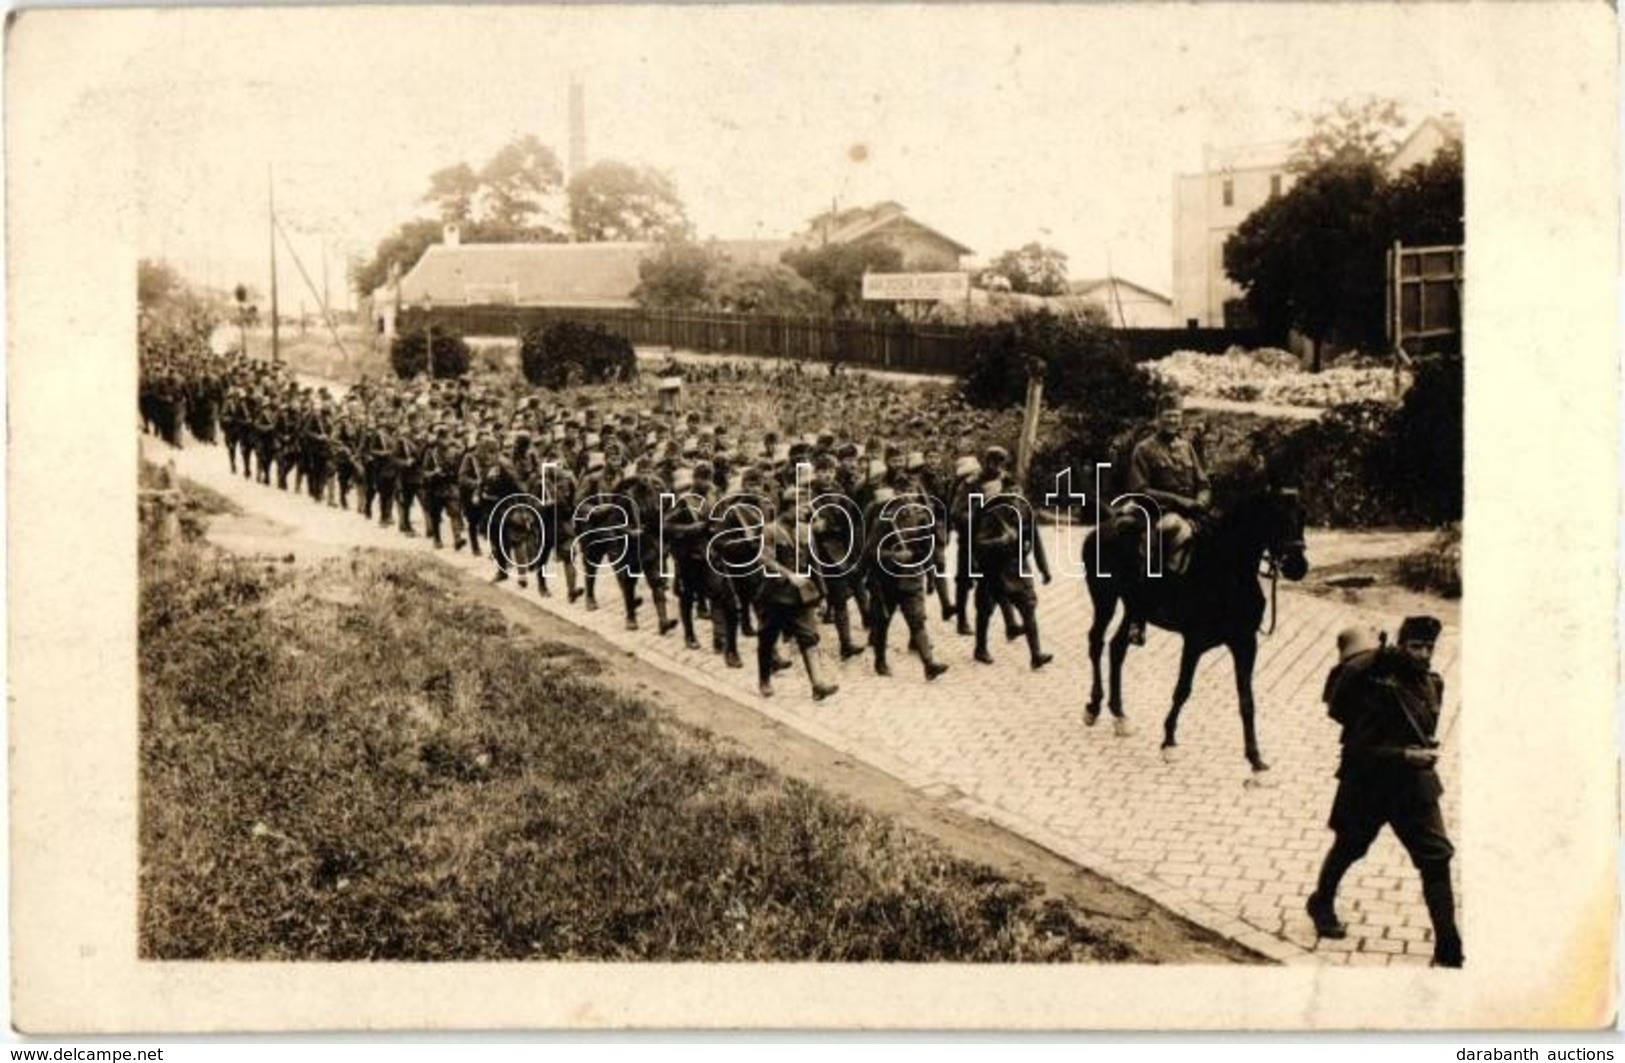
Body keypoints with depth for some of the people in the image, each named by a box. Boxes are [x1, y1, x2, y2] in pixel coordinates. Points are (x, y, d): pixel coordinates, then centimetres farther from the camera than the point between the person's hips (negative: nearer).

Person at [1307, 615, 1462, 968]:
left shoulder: (1432, 684, 1)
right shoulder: (1376, 687, -21)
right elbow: (1360, 749, -23)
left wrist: (1424, 752, 2)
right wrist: (1405, 755, -29)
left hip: (1415, 783, 5)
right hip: (1368, 783, -4)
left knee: (1437, 859, -6)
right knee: (1348, 847, 18)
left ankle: (1448, 951, -3)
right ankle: (1322, 903, 47)